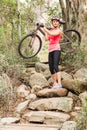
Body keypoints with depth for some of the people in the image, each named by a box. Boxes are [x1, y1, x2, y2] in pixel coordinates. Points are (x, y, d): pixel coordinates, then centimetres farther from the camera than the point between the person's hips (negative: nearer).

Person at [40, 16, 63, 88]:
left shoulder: (59, 30, -1)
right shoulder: (51, 30, 19)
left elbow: (52, 34, -19)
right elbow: (47, 38, 8)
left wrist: (45, 28, -13)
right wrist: (45, 31, 11)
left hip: (56, 50, -7)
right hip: (50, 50, 7)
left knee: (56, 67, -21)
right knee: (51, 68, 5)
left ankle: (59, 84, -26)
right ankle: (54, 83, 15)